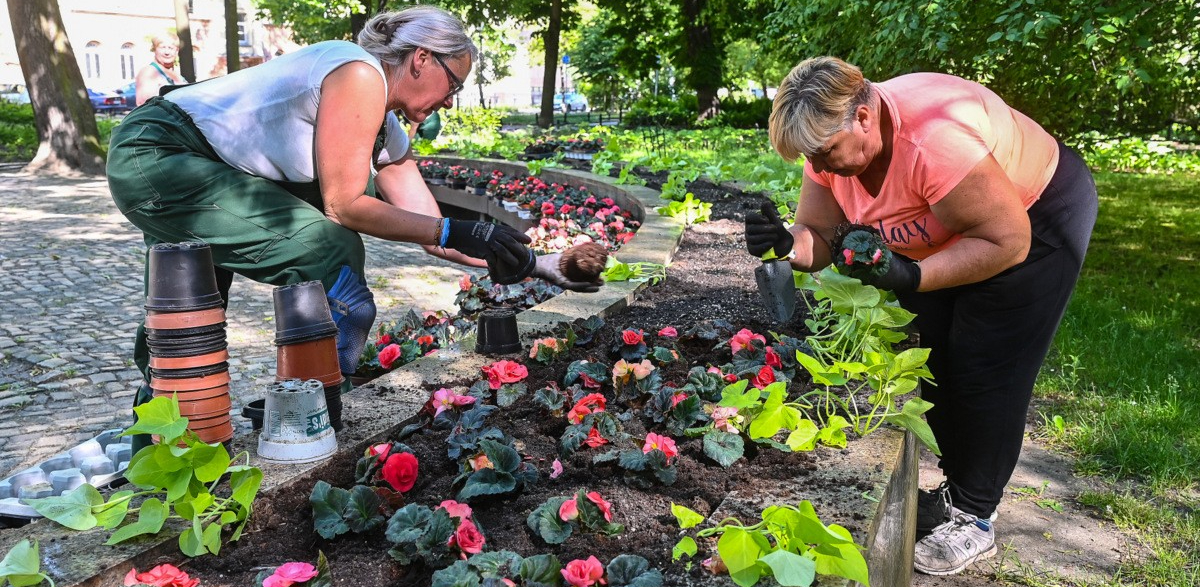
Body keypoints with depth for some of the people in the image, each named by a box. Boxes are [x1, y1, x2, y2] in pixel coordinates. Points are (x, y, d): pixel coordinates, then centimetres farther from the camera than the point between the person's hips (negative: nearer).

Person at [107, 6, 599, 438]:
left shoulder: (389, 138, 9)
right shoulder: (360, 73, -18)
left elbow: (431, 231, 6)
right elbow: (342, 205, -20)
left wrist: (536, 264, 4)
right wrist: (454, 231, -18)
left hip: (204, 171, 10)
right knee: (331, 253, -15)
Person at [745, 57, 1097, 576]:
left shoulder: (934, 138, -40)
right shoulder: (834, 141, -16)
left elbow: (1008, 242, -33)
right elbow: (819, 237, -11)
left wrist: (910, 278, -42)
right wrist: (786, 243, -34)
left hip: (1033, 218, -7)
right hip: (946, 236, 8)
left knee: (985, 373, -7)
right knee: (936, 360, 8)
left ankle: (974, 519, 8)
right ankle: (957, 488, 25)